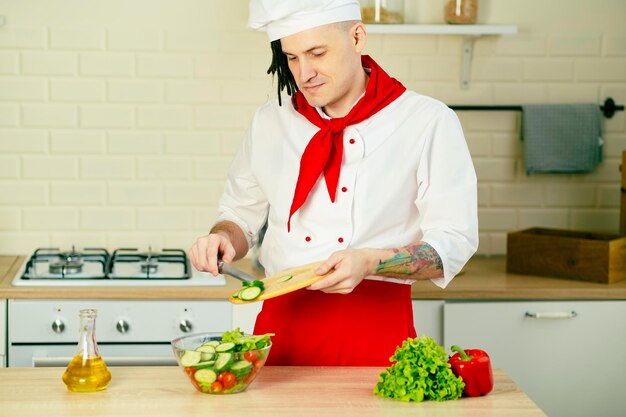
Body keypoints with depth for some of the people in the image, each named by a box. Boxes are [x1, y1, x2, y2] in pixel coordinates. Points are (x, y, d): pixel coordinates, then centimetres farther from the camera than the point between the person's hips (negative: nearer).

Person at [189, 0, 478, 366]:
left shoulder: (430, 122, -4)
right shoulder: (270, 122, 8)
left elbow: (453, 243, -8)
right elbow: (242, 216, 19)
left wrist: (370, 262, -23)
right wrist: (222, 239, -4)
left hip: (376, 332, -3)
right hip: (283, 324, 3)